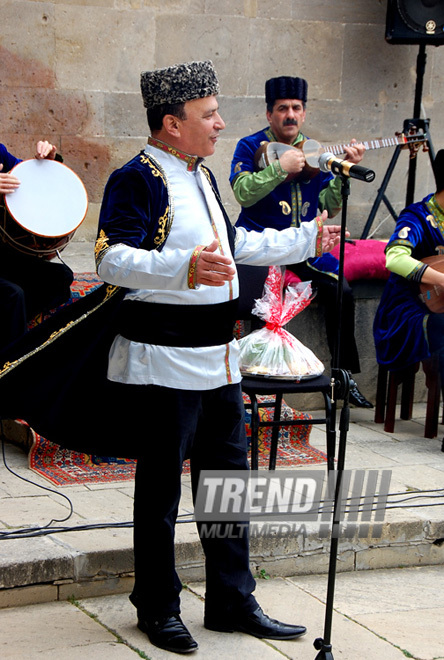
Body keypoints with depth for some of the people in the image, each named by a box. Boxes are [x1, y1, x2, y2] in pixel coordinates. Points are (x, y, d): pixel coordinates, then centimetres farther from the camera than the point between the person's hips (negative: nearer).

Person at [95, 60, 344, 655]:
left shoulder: (202, 176, 16)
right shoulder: (137, 178, -14)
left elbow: (233, 243, 30)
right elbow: (112, 259, -27)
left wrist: (306, 240, 34)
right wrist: (186, 268, -41)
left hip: (218, 357, 9)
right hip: (166, 360, -9)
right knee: (161, 485, 2)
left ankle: (233, 601, 24)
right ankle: (158, 609, 15)